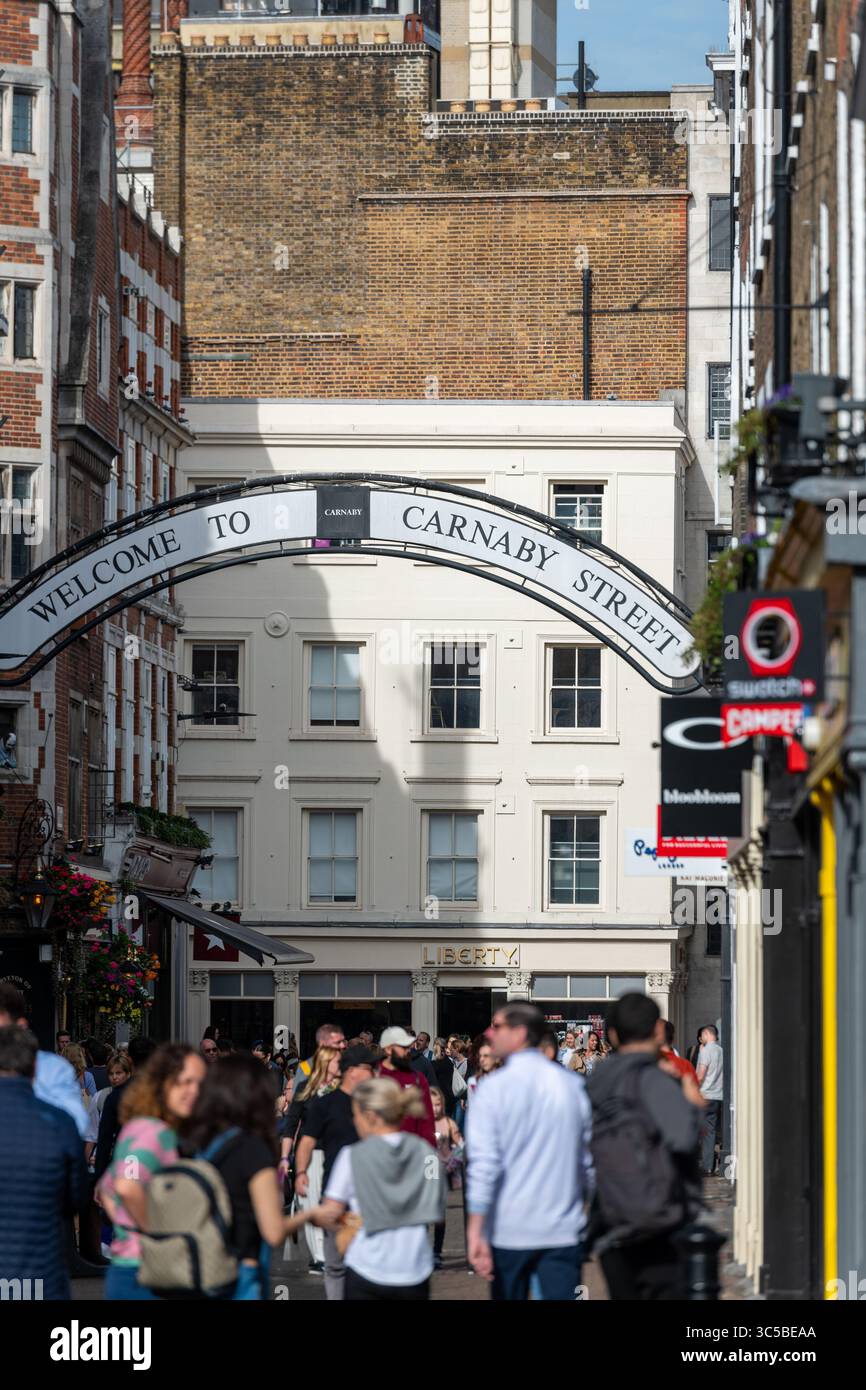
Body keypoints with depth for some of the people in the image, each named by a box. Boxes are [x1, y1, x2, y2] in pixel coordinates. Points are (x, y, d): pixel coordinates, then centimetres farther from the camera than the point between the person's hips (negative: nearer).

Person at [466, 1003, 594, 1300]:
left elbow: (483, 1164, -13)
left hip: (509, 1231, -2)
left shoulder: (493, 1089, -7)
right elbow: (590, 1160, 8)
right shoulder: (573, 1086, 4)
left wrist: (476, 1233, -15)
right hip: (564, 1231, 2)